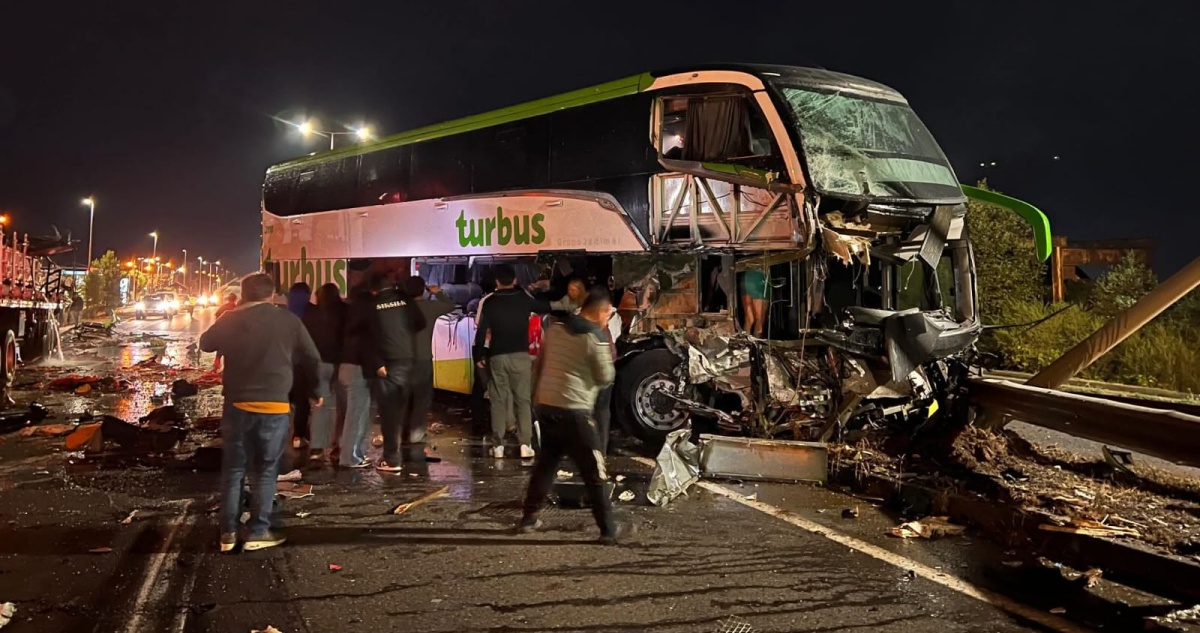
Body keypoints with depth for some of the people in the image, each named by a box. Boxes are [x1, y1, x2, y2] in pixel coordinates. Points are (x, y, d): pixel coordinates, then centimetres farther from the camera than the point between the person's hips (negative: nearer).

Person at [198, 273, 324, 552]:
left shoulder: (230, 320, 0)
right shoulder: (288, 320, -2)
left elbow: (205, 343, 17)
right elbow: (312, 358, 4)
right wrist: (315, 391, 18)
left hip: (237, 405, 2)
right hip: (274, 407, -2)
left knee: (232, 470, 11)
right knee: (265, 472, 7)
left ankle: (228, 532, 12)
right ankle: (258, 532, 7)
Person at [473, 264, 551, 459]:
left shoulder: (488, 302, -1)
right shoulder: (524, 298, 2)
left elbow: (481, 331, -3)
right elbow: (546, 308, 17)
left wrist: (479, 356, 6)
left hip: (497, 356, 0)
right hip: (520, 355, 0)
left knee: (499, 401, 6)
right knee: (523, 400, 3)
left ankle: (498, 445, 3)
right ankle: (525, 444, -3)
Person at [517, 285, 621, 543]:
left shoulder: (555, 327, 9)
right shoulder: (595, 337, -10)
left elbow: (539, 363, 16)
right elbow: (605, 378, -4)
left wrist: (536, 395, 25)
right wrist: (608, 356, 13)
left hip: (546, 406, 7)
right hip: (574, 411, -6)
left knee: (545, 464, 21)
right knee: (594, 473, 2)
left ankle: (529, 517, 28)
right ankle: (608, 529, 5)